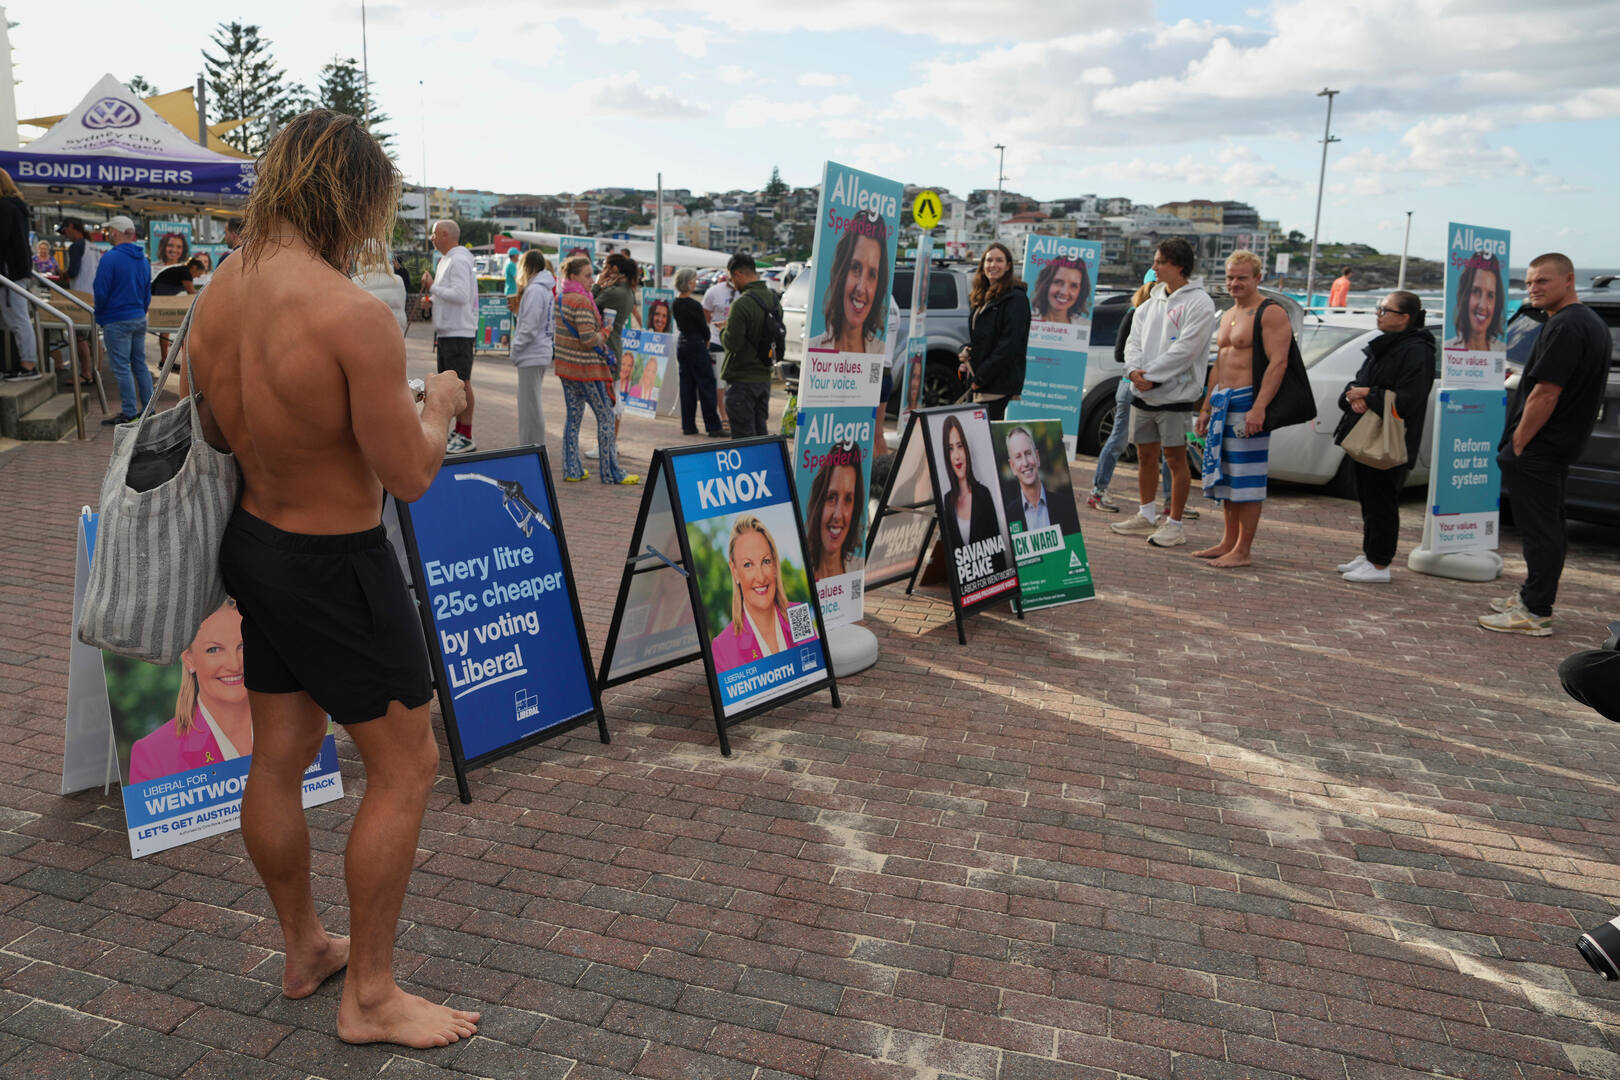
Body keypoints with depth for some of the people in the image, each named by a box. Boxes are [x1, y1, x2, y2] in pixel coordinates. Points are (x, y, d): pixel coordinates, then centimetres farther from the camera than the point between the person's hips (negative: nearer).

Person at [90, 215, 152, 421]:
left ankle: (129, 413, -1)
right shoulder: (143, 260, 9)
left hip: (117, 321, -7)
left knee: (121, 367, -3)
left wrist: (99, 316, 3)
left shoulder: (110, 259, -14)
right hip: (140, 319, 7)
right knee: (140, 364, 13)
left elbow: (101, 293, -13)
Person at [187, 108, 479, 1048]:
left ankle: (304, 950, 39)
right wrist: (439, 403, -3)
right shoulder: (355, 316, -26)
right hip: (339, 566, -8)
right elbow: (411, 475, -21)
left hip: (257, 542, 9)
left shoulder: (216, 297, 0)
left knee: (282, 755, 19)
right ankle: (370, 995, 18)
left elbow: (218, 431, 13)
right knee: (407, 766, 6)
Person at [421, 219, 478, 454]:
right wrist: (432, 300, 10)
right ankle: (458, 431, 22)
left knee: (462, 382, -8)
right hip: (446, 331, 11)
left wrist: (433, 287, -15)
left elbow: (461, 295, -24)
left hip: (458, 332, -11)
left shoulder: (459, 261, -14)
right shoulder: (446, 260, 19)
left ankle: (466, 438, -6)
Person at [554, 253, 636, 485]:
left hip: (564, 364, 9)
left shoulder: (560, 299, 10)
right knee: (605, 416, 0)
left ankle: (571, 470, 15)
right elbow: (589, 339, -23)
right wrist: (605, 332, -5)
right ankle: (610, 472, 4)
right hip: (586, 367, -9)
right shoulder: (581, 301, -18)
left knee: (573, 416, 13)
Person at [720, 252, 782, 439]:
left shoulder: (742, 303, -19)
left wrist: (723, 330, 0)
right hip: (764, 377, 8)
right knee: (761, 432, 16)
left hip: (742, 380, -8)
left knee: (743, 437, -3)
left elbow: (732, 344, -22)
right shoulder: (774, 299, 8)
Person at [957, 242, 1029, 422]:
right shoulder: (981, 298, 19)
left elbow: (1009, 345, -15)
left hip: (1000, 386, -8)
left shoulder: (1016, 299, -8)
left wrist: (981, 377, -15)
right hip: (980, 385, 8)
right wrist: (966, 351, 3)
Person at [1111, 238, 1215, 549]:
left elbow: (1185, 350, -16)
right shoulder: (1151, 303, 14)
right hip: (1142, 394, 7)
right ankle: (1145, 517, 26)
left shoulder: (1198, 303, -8)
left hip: (1176, 394, -7)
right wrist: (1135, 370, -11)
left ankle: (1174, 524, 7)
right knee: (1146, 455, 13)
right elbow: (1134, 340, 9)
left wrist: (1151, 374, -17)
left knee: (1176, 458, -1)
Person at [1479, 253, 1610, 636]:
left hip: (1536, 447, -11)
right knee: (1549, 528, 17)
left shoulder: (1564, 327, -19)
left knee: (1539, 529, -7)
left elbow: (1546, 393, -24)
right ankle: (1533, 597, 27)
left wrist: (1518, 443, -17)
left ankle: (1535, 613, -3)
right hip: (1561, 446, 11)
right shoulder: (1595, 324, 16)